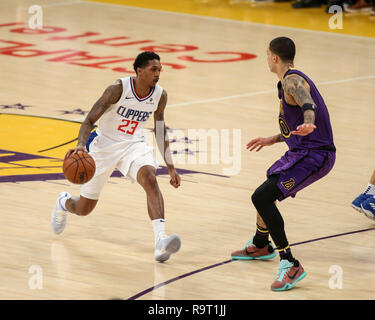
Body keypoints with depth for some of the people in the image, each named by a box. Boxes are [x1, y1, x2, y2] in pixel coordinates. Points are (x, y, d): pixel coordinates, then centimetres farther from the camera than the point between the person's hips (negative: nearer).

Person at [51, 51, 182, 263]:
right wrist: (81, 145, -40)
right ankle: (64, 202, 48)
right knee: (84, 209, 8)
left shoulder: (160, 95, -7)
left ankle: (160, 241, -42)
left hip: (134, 145, 2)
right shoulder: (118, 89, -22)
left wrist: (171, 167, 10)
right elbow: (89, 121, -20)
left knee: (150, 179, -32)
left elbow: (161, 130, 10)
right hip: (105, 144, -2)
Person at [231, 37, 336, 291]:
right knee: (266, 194, 30)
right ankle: (260, 246, 56)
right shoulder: (290, 81, 19)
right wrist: (274, 139, 38)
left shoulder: (292, 81, -15)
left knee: (261, 198, -22)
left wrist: (308, 124, -59)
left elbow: (308, 104, -39)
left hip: (314, 155, -11)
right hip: (302, 152, 11)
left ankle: (291, 265, -23)